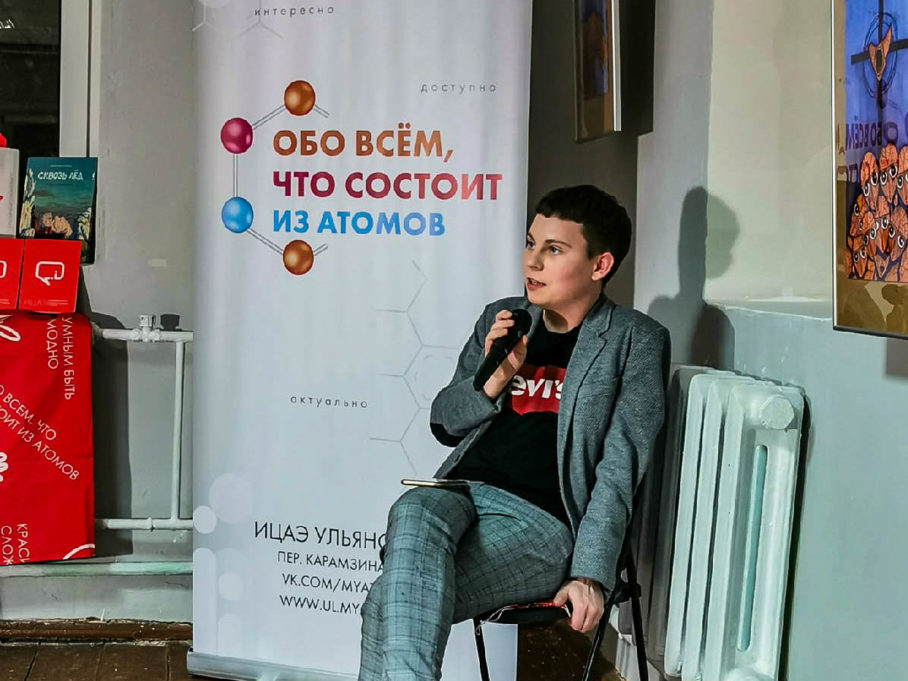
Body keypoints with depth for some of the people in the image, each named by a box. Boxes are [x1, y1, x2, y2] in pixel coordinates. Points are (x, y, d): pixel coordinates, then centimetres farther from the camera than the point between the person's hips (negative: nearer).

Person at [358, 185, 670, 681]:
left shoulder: (636, 341, 4)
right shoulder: (501, 319, 19)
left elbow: (619, 469, -4)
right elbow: (444, 423, 22)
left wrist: (591, 574, -15)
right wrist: (493, 378, 1)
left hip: (543, 520, -4)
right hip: (461, 491, 4)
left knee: (392, 604, -27)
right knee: (414, 513, -35)